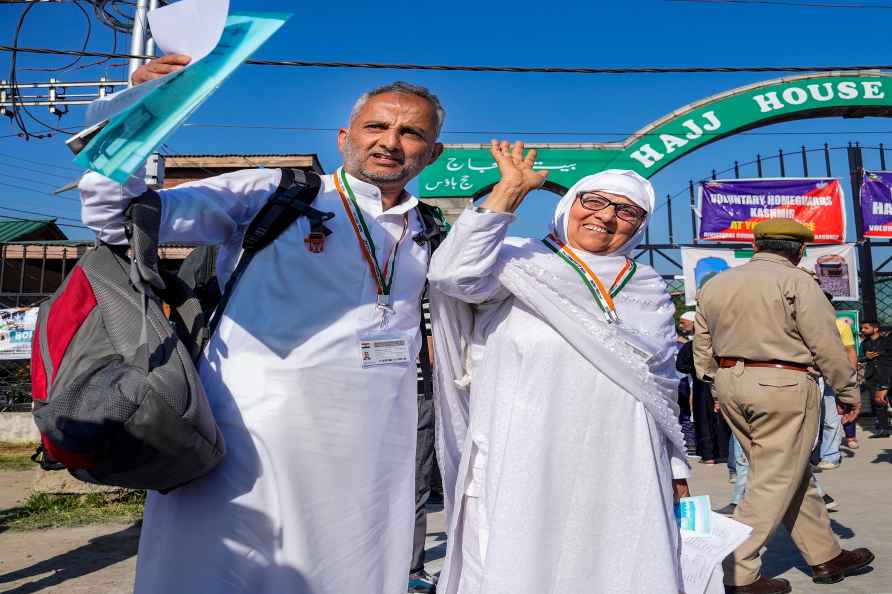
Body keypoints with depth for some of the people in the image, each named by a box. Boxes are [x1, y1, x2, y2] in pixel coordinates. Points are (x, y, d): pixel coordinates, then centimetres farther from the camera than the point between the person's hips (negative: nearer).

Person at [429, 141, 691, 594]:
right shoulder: (519, 264, -2)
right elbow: (452, 274, -22)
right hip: (523, 472, -4)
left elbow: (664, 387, 17)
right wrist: (510, 190, -18)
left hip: (622, 482, 4)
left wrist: (676, 468, 17)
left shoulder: (649, 291, 11)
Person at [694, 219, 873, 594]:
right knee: (774, 481, 1)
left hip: (731, 384, 7)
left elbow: (702, 345, 13)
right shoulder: (796, 282, -8)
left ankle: (825, 557, 29)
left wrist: (717, 383, 22)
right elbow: (826, 344, -9)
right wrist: (849, 391, 2)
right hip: (783, 386, -7)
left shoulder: (714, 285, 11)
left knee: (796, 477, 18)